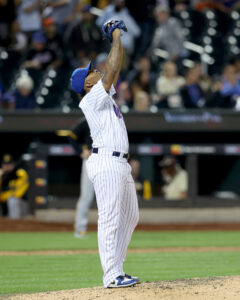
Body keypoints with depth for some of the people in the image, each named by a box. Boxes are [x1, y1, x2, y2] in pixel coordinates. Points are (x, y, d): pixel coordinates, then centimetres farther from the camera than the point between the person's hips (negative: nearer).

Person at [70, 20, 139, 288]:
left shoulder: (106, 95, 18)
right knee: (110, 218, -11)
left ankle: (116, 269, 16)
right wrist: (116, 38, -6)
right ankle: (112, 276, -13)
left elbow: (115, 68, 22)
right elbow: (112, 70, -13)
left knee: (130, 217, 12)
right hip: (106, 163, -10)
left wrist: (118, 39, 14)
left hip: (121, 165, 10)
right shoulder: (91, 99, -7)